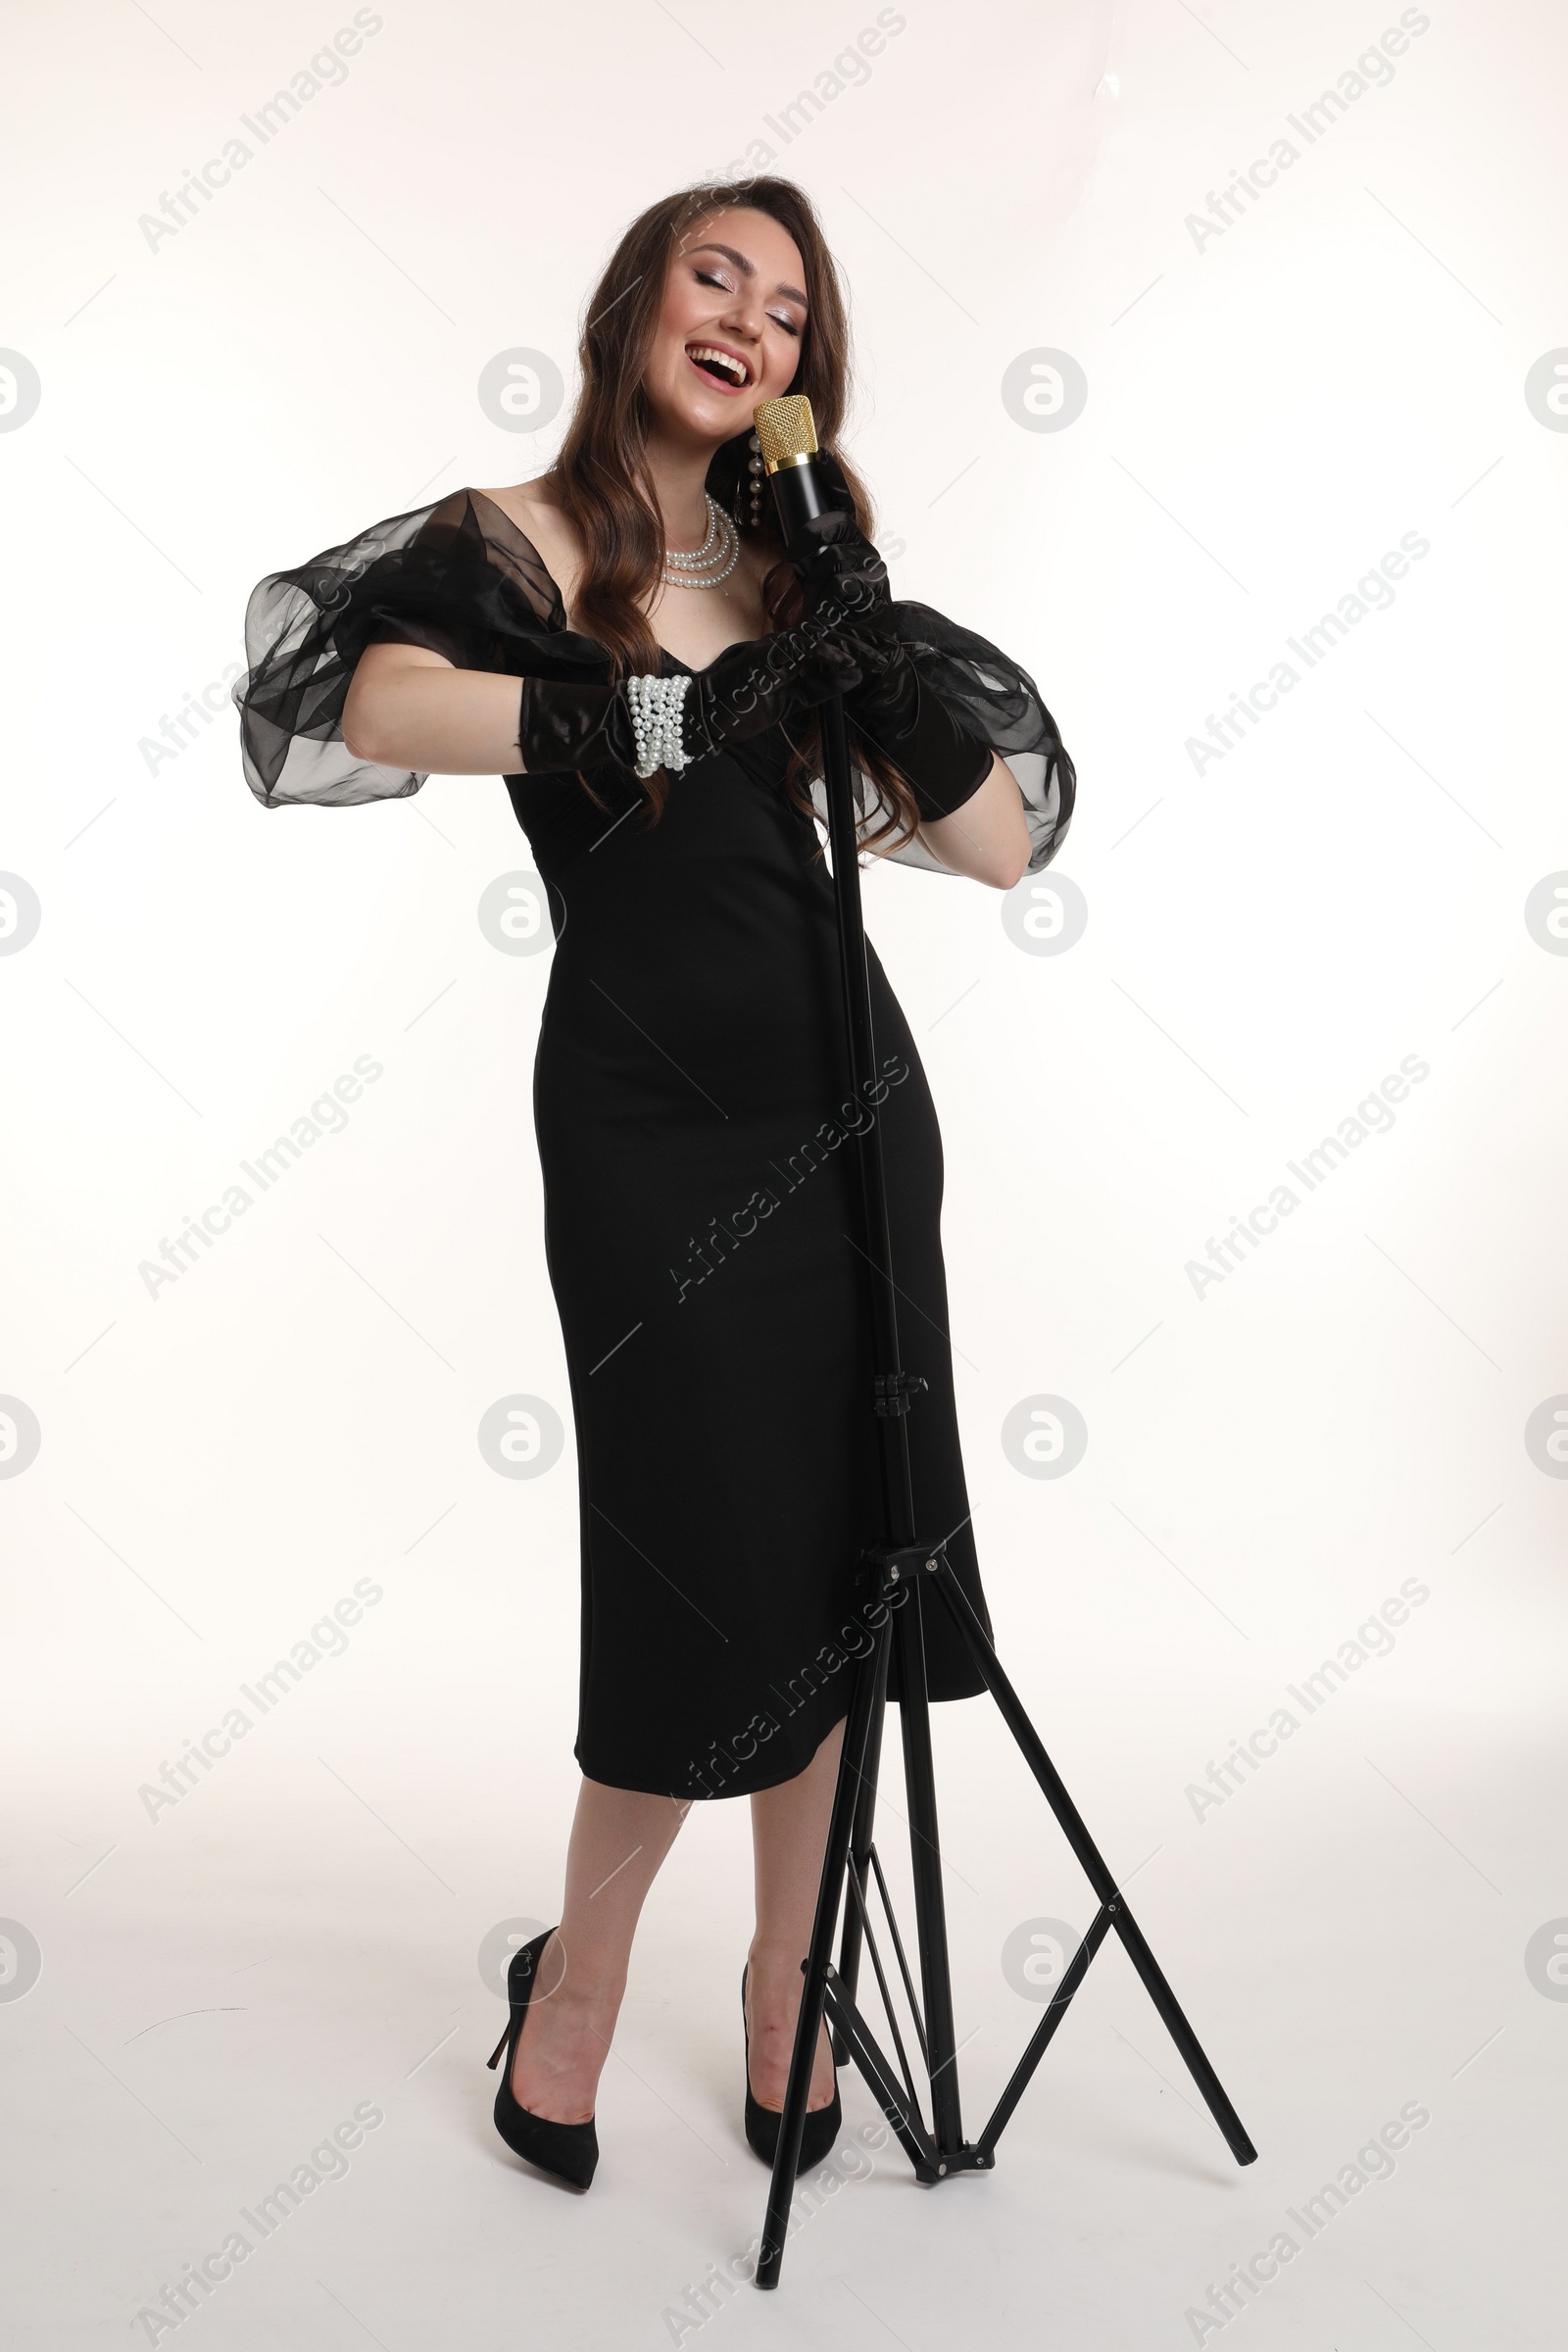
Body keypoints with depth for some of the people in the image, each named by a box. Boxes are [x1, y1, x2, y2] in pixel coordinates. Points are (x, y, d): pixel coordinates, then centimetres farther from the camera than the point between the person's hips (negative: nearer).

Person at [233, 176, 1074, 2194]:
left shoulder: (797, 561, 12)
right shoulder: (518, 546, -1)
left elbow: (1004, 847, 6)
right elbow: (313, 692, -24)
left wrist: (886, 672, -10)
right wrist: (654, 712, -27)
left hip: (847, 1105, 5)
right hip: (650, 1129, -4)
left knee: (833, 1563, 9)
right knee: (709, 1581, 0)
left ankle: (786, 1968, 31)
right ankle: (577, 1975, 28)